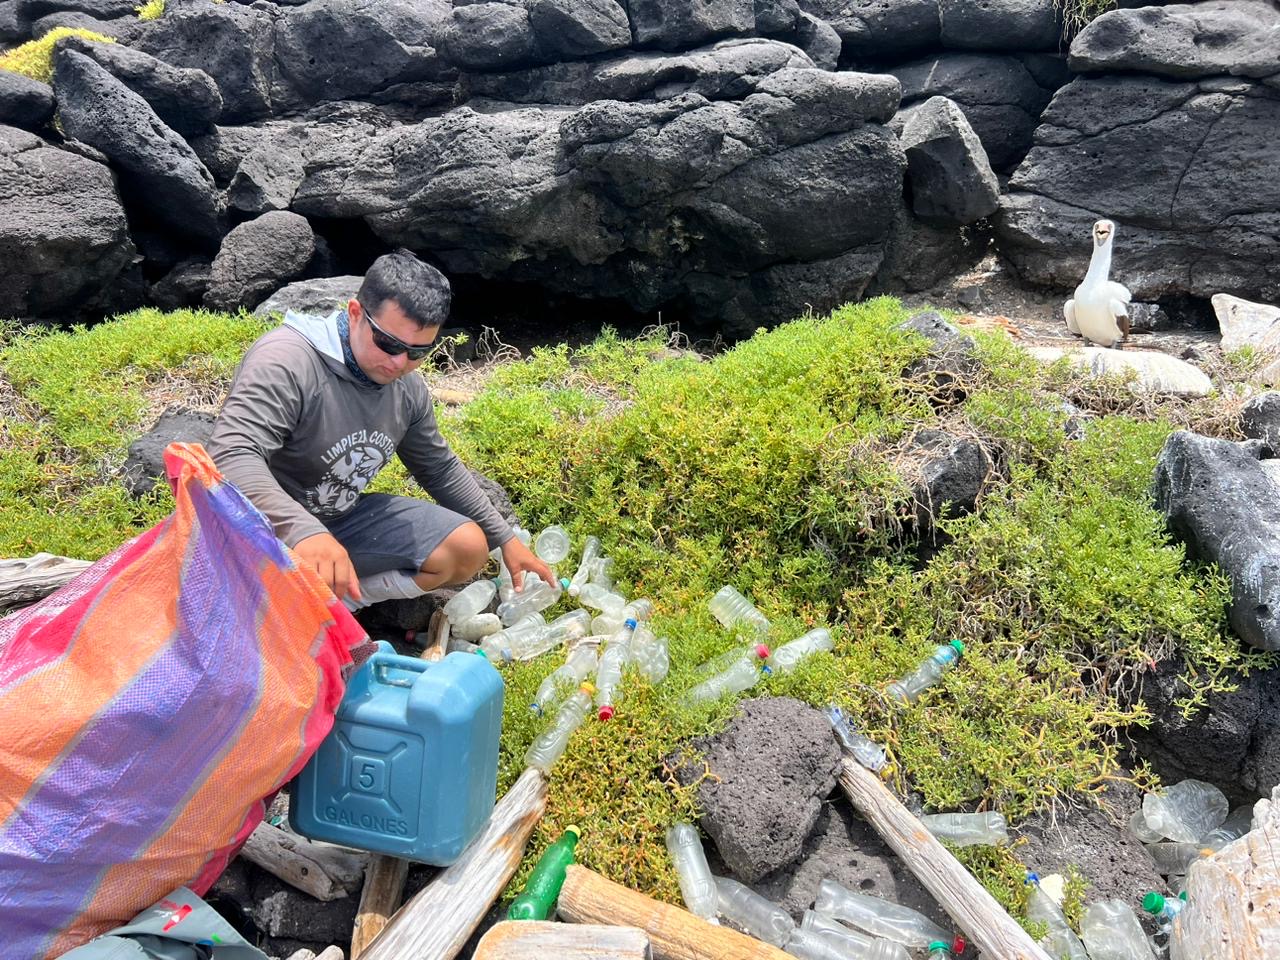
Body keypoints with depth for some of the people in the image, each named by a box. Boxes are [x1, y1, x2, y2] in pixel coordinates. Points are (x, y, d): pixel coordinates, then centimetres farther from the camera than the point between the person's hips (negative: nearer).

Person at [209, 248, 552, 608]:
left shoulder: (407, 388, -3)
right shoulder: (286, 361, -27)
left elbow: (441, 469, 11)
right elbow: (231, 457, -40)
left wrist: (506, 539, 11)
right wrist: (304, 530, -57)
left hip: (345, 521, 7)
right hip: (269, 530, -7)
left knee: (469, 548, -1)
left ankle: (330, 602, -5)